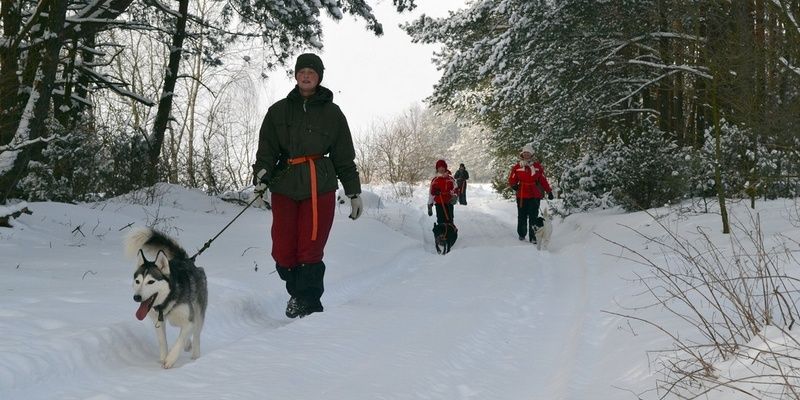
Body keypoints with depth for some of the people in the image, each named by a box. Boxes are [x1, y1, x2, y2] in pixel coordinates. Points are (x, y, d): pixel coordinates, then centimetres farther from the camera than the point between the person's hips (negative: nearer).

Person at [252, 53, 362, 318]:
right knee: (283, 252, -1)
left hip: (320, 187, -2)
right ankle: (297, 293, 23)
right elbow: (267, 147, 8)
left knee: (310, 249, -9)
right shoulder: (279, 110, 12)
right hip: (284, 186, 2)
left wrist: (354, 192, 13)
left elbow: (344, 157, 13)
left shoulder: (331, 113, 9)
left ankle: (307, 304, 0)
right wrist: (262, 172, -11)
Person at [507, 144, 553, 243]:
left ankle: (533, 237, 0)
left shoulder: (537, 166, 6)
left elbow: (543, 180, 8)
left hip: (535, 196, 0)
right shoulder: (517, 167, 4)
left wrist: (549, 191, 6)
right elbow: (512, 179, 8)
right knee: (522, 216, 9)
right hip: (522, 196, 0)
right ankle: (522, 234, 24)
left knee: (533, 217, -2)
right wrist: (513, 185, -14)